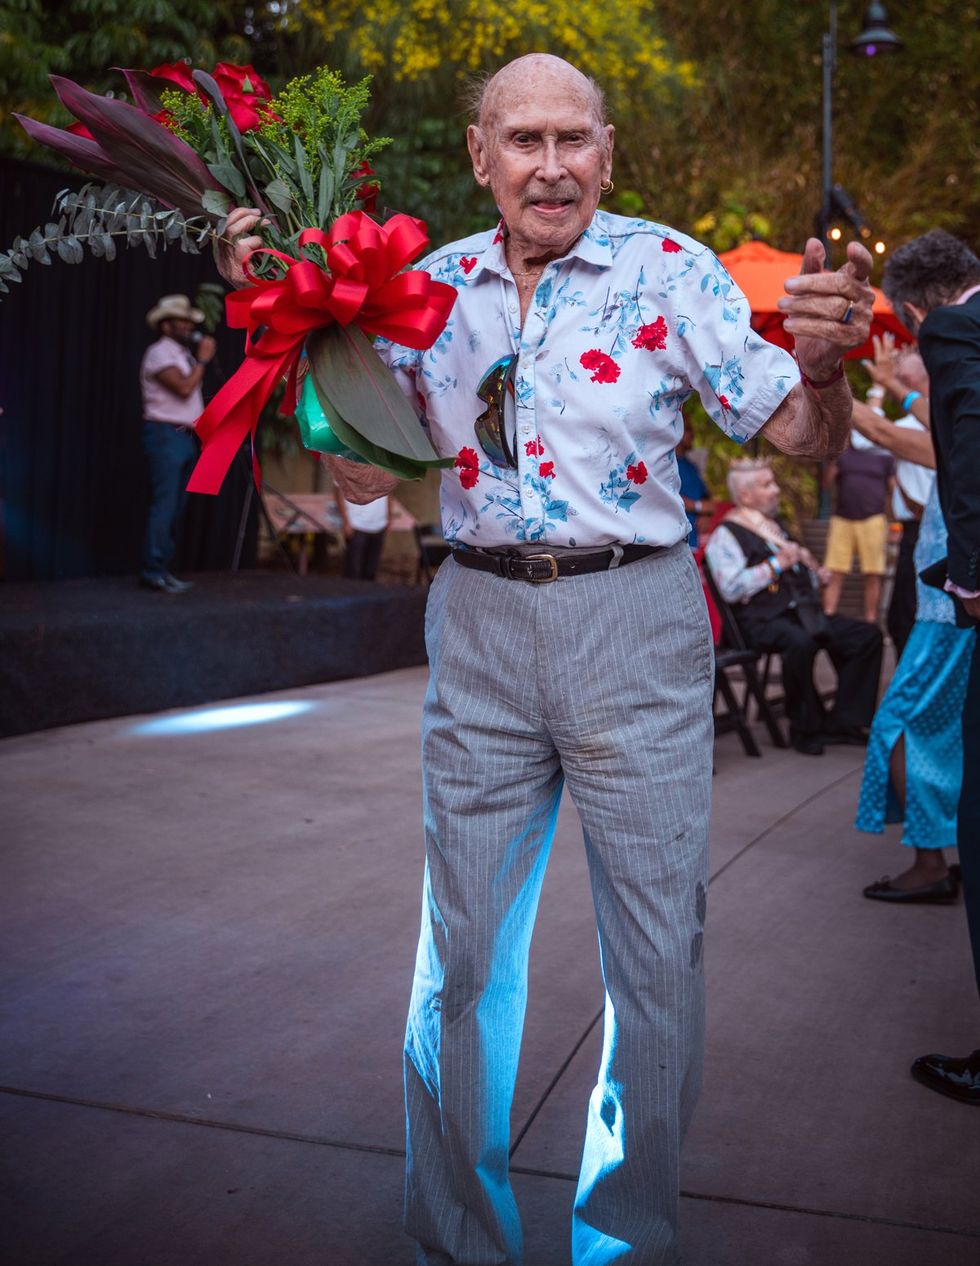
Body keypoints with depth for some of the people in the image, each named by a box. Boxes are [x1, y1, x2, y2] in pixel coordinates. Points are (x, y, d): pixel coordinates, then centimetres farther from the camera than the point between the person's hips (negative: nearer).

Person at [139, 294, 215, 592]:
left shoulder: (183, 354, 20)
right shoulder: (159, 353, -9)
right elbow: (184, 388, -20)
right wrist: (203, 358, -12)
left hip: (185, 436, 9)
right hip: (166, 436, -9)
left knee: (175, 508, 9)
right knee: (163, 506, -12)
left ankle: (162, 570, 13)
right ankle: (152, 572, -9)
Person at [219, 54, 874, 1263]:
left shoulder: (668, 267, -3)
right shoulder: (433, 286, 6)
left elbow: (801, 435, -6)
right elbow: (366, 472, 7)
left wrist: (823, 367, -28)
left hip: (634, 620, -2)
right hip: (481, 625, 3)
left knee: (658, 956, 6)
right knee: (461, 948, 11)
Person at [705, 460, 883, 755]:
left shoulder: (774, 527, 24)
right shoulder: (726, 534, -4)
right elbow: (731, 587, -19)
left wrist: (816, 574, 16)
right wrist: (776, 565, -17)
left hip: (801, 613, 9)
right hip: (760, 619, -9)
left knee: (868, 635, -5)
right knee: (800, 642, -39)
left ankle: (842, 722, -4)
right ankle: (805, 729, -19)